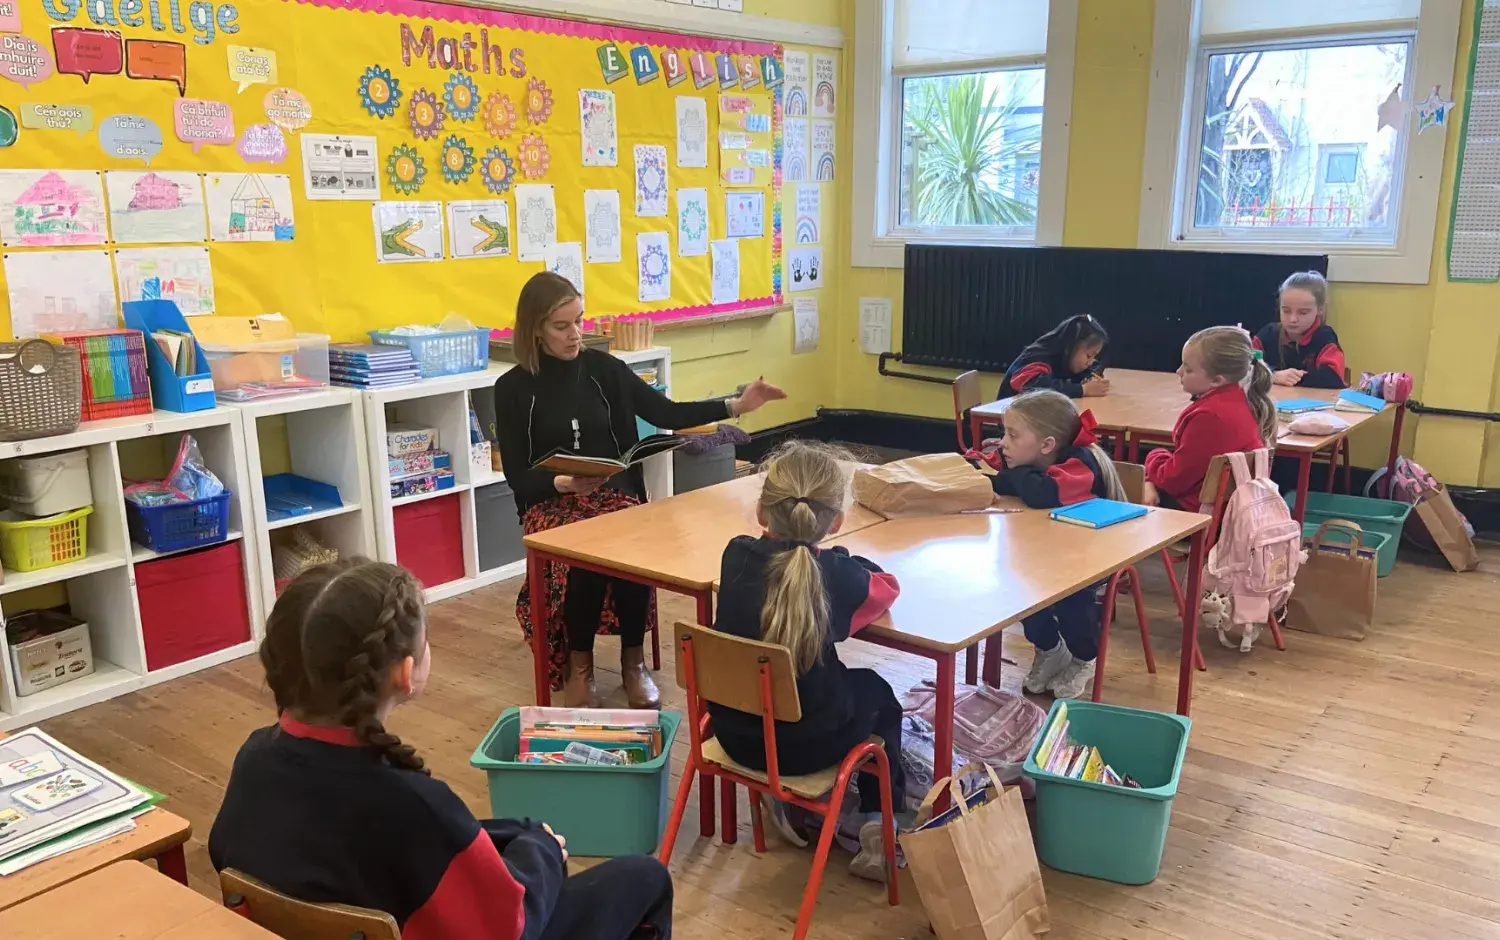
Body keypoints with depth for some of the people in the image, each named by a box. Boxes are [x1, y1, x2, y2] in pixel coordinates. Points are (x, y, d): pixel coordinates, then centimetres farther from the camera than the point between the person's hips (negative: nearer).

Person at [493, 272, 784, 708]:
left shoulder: (603, 368, 4)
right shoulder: (513, 389, -2)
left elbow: (666, 413, 4)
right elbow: (517, 476, -4)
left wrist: (734, 406, -6)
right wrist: (563, 483, -24)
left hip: (615, 492, 2)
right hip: (550, 502, -2)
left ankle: (634, 661, -7)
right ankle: (579, 665, -8)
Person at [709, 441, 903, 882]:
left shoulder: (735, 556, -9)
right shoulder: (839, 575, -18)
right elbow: (887, 586, 4)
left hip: (734, 734, 4)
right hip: (807, 747, -4)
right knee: (876, 693, 25)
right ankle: (878, 829, 20)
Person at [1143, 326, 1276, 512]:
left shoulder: (1209, 416, -29)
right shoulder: (1235, 399, 2)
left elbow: (1172, 479, -19)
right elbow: (1184, 460, 8)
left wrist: (1154, 458, 1)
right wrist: (1151, 481, -3)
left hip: (1198, 508, -9)